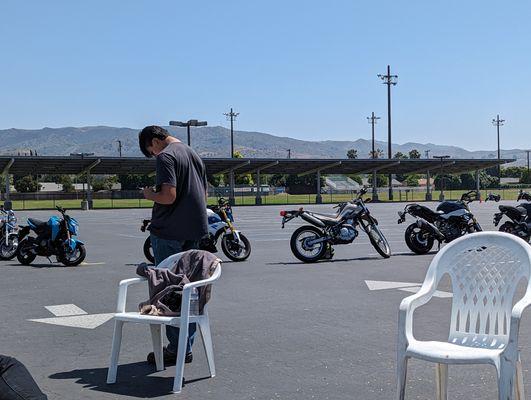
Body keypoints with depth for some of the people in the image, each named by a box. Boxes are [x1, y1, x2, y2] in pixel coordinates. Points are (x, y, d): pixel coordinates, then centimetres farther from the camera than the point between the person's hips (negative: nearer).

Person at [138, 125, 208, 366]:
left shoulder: (165, 157, -11)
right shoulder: (194, 154, 16)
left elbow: (169, 195, -21)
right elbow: (204, 194, 20)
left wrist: (150, 194, -4)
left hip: (169, 232, -8)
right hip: (195, 231, 8)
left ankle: (176, 349, 3)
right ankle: (186, 347, 17)